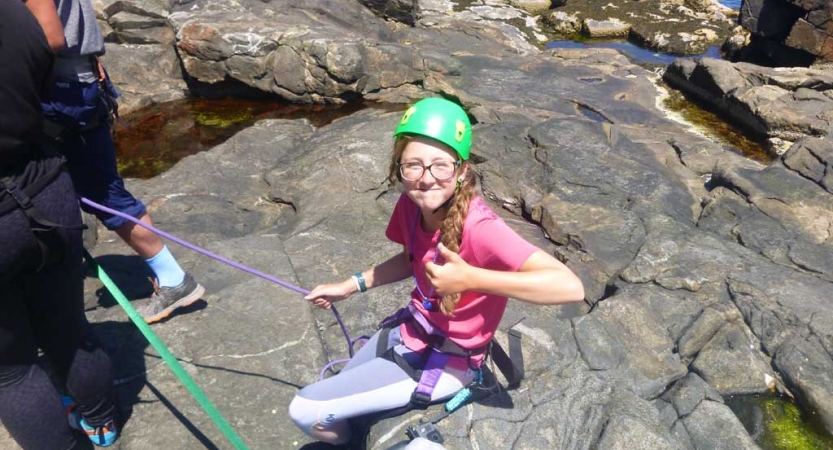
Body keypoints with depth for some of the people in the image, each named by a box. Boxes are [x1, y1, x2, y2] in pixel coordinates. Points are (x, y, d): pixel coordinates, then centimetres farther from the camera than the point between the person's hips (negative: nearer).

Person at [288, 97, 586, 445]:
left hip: (445, 361, -6)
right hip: (410, 328, 7)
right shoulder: (410, 204, -12)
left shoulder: (479, 227, -34)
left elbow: (570, 286, -42)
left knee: (305, 411, -3)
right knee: (333, 402, 24)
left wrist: (471, 279, -46)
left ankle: (348, 438, 32)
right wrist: (350, 286, 4)